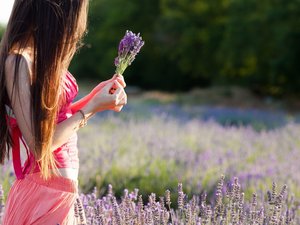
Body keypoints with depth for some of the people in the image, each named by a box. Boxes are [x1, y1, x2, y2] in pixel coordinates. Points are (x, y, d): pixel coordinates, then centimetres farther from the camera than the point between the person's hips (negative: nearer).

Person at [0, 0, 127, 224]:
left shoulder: (42, 55, 7)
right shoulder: (19, 60, -19)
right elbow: (39, 144, -19)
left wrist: (95, 96, 7)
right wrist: (93, 107, -12)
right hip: (45, 191, -9)